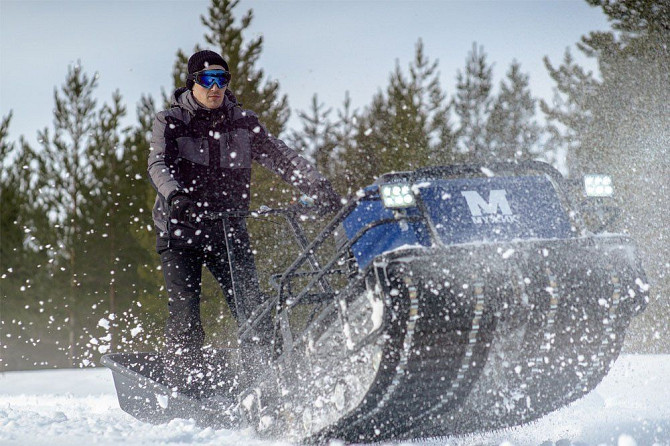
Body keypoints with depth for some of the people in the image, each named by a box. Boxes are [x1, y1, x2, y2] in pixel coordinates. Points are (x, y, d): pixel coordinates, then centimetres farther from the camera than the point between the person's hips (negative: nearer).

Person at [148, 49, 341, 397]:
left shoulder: (243, 123, 7)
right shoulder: (170, 123, -1)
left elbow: (283, 158, 1)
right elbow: (159, 165, -17)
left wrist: (321, 191, -14)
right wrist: (175, 195, -39)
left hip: (229, 231, 2)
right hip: (181, 229, -2)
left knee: (252, 309, -11)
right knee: (185, 315, -11)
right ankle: (185, 388, -4)